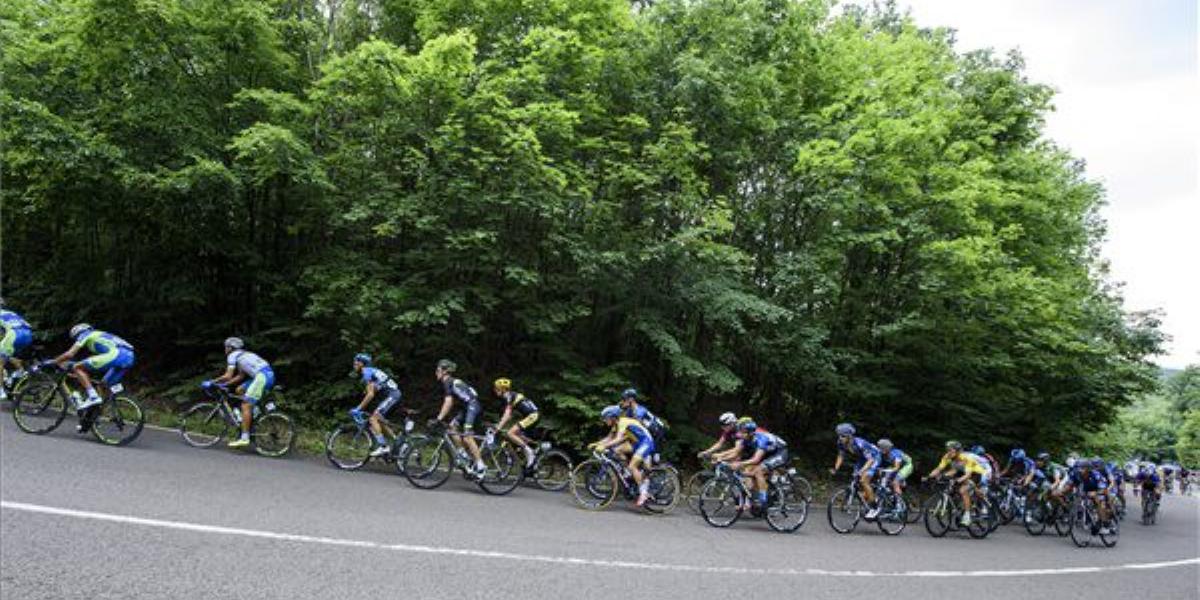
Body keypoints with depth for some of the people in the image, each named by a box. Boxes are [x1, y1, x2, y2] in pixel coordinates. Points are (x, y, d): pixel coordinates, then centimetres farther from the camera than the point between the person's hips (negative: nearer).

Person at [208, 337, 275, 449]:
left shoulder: (232, 355, 5)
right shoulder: (243, 355, 31)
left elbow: (228, 376, -3)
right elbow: (241, 376, 31)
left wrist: (211, 382, 8)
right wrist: (224, 384, 30)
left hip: (262, 376, -9)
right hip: (268, 375, 9)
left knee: (246, 406, -7)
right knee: (240, 390, 23)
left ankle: (244, 438, -11)